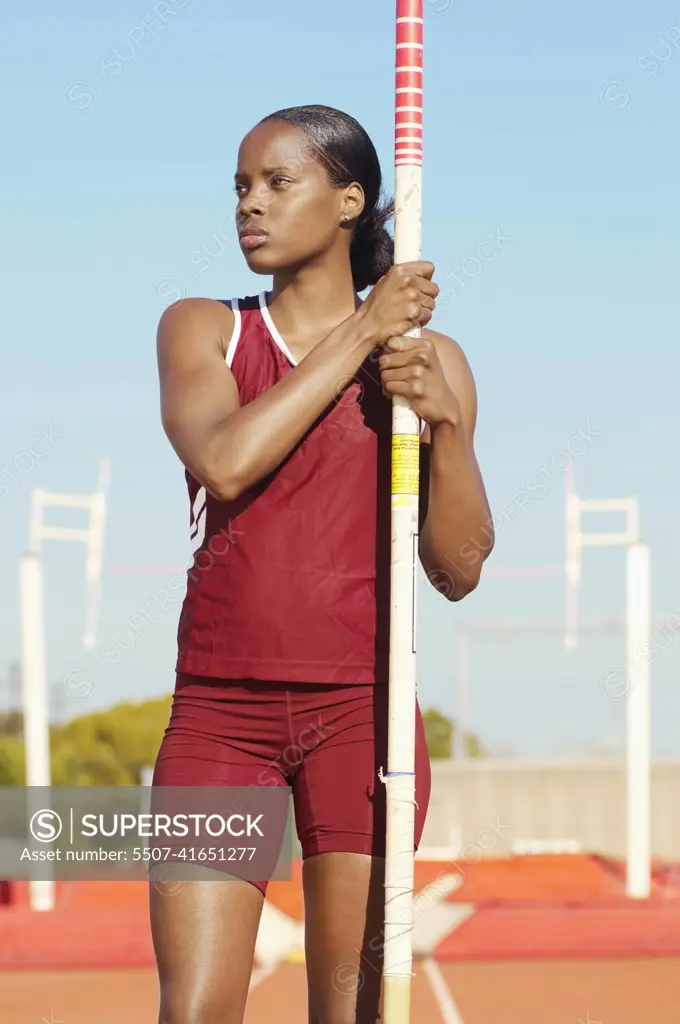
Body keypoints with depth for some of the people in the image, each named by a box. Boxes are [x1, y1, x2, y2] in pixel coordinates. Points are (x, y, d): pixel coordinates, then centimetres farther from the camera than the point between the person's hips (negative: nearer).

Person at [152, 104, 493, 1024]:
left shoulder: (430, 358, 6)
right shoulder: (201, 331, 8)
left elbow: (459, 569, 3)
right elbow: (224, 461, -14)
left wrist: (443, 421, -11)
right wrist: (358, 336, -9)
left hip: (362, 709, 0)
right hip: (218, 710, 0)